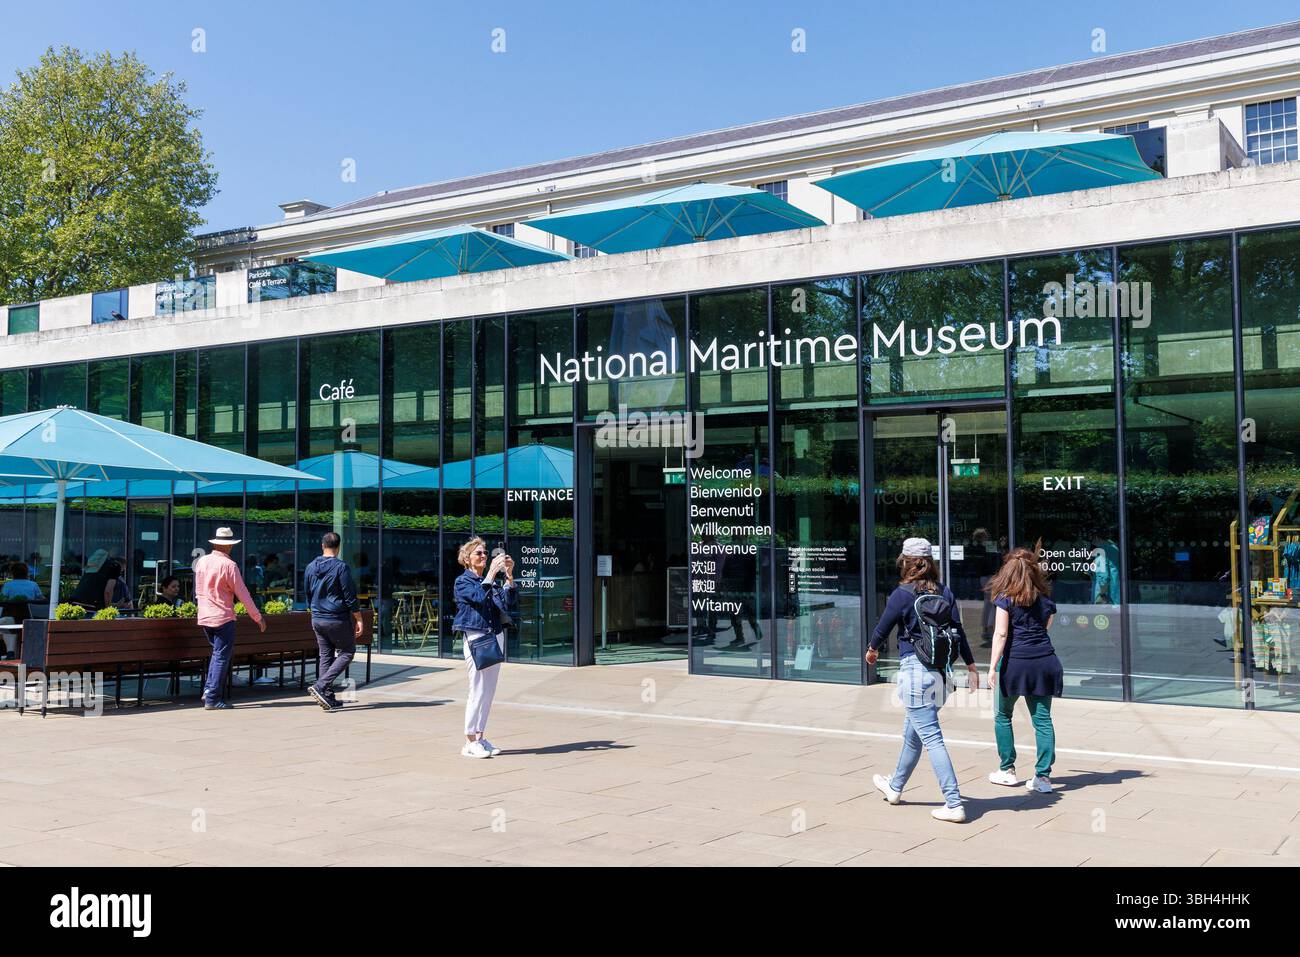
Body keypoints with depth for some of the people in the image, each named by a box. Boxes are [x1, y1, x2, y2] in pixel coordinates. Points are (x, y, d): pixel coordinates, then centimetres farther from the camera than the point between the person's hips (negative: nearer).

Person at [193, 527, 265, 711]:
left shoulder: (201, 562, 6)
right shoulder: (228, 565, -13)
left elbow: (198, 592, 16)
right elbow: (243, 594, -11)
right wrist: (258, 617, -4)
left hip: (204, 617, 7)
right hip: (223, 617, -6)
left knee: (218, 653, 20)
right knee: (222, 656, 0)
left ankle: (209, 689, 10)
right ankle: (212, 699, -2)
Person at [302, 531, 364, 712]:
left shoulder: (310, 567, 7)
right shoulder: (341, 567, -13)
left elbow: (307, 594, 16)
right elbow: (350, 597, -12)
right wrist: (359, 619, -6)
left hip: (317, 620, 6)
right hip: (338, 619, -6)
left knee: (325, 656, 11)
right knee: (347, 653, 5)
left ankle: (328, 698, 10)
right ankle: (321, 686, -10)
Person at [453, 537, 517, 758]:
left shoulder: (493, 581, 14)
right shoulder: (463, 582, -1)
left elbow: (508, 602, 0)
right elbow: (479, 597, -19)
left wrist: (509, 575, -8)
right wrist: (492, 573, -21)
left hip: (496, 636, 6)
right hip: (475, 637, -6)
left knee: (489, 691, 7)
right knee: (478, 690, -8)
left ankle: (481, 737, 16)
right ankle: (470, 742, 0)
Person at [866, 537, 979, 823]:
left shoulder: (902, 594, -10)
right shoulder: (945, 592, 5)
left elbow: (882, 629, -1)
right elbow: (958, 631, 4)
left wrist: (872, 650, 19)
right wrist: (971, 665, 8)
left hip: (915, 669, -7)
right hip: (940, 671, 7)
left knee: (931, 738, -6)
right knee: (912, 732, 23)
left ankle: (954, 805, -10)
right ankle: (895, 788, 41)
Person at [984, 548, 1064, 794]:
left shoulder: (1005, 598, -4)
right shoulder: (1045, 600, 9)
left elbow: (1000, 633, -10)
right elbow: (1046, 628, 17)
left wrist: (993, 667, -11)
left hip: (1014, 662, -3)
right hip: (1044, 662, 3)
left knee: (1002, 716, 14)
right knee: (1042, 719, 3)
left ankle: (1007, 771, 19)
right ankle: (1043, 776, -1)